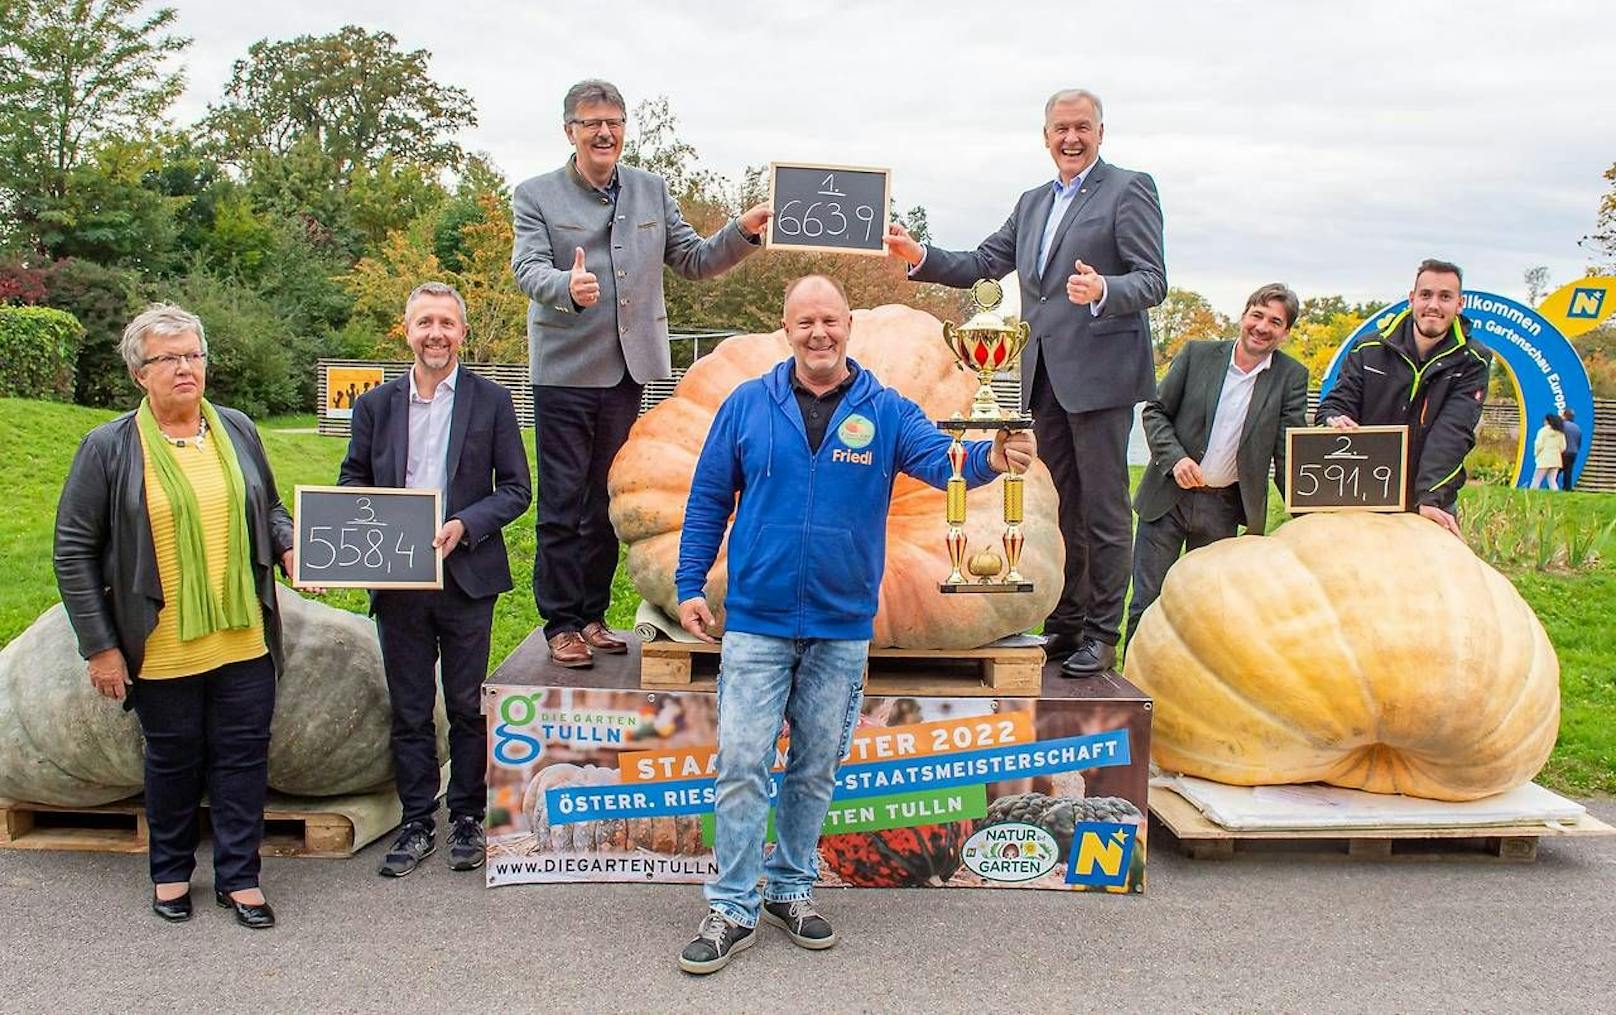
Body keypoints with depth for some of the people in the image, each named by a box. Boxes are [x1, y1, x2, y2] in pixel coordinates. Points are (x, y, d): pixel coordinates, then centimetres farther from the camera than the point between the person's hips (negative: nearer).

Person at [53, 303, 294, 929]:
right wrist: (99, 646, -6)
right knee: (173, 762, 13)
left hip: (244, 640, 3)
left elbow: (270, 510, 19)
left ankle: (239, 877, 22)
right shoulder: (108, 448, -5)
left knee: (243, 759, 8)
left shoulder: (237, 431, 6)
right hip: (163, 649, -2)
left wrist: (289, 546, -4)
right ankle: (171, 873, 33)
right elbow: (74, 552, -3)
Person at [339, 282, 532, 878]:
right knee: (409, 710, 10)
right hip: (397, 581, 2)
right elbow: (352, 484, 12)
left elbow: (516, 489, 0)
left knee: (466, 707, 7)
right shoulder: (375, 405, 8)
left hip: (466, 577, -2)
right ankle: (416, 823, 21)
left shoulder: (491, 401, 1)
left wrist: (464, 525, -15)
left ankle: (466, 819, 21)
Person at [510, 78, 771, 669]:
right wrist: (568, 287, -36)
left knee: (609, 503, 12)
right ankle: (561, 624, 11)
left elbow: (694, 261, 12)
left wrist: (743, 234, -6)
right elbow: (528, 268, -15)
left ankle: (593, 616, 23)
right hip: (565, 372, -4)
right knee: (562, 506, 0)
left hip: (628, 372, 4)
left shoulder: (651, 192, 12)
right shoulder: (536, 196, -1)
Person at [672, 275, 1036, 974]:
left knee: (816, 768, 12)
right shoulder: (747, 405, 0)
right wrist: (689, 585, 0)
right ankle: (732, 908, 7)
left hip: (843, 627, 1)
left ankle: (791, 889, 28)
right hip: (757, 621, -1)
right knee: (742, 764, -4)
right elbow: (708, 498, 5)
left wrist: (992, 457, -37)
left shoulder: (886, 411, 1)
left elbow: (942, 458, -15)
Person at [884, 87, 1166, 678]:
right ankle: (1065, 623, 24)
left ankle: (1102, 634, 6)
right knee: (1060, 507, 14)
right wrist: (921, 259, 4)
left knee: (1103, 509, -2)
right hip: (1045, 375, 7)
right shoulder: (1033, 203, 19)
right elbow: (983, 264, 19)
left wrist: (1103, 291, -31)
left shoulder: (1129, 190, -3)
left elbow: (1153, 281, -12)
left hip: (1099, 373, -7)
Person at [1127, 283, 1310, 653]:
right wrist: (1175, 458, -14)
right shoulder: (1197, 354, 0)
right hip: (1168, 497, -1)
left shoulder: (1291, 378, 0)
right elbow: (1155, 411, 3)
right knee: (1148, 601, 2)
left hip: (1223, 509, 1)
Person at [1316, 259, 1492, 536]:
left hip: (1433, 507, -1)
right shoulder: (1369, 350, 2)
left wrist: (1429, 498, -30)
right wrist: (1335, 421, -26)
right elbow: (1334, 405, 1)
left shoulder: (1472, 362, -4)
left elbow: (1452, 433, -17)